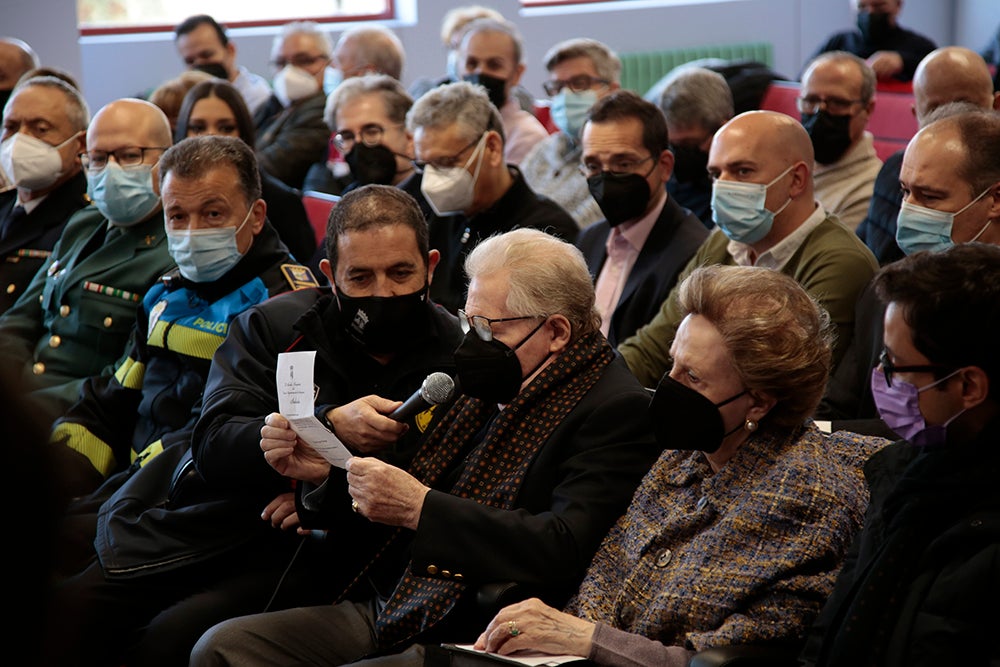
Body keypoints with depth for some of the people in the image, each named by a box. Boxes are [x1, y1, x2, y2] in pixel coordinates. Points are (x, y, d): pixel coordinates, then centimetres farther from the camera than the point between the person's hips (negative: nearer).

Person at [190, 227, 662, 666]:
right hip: (390, 612, 8)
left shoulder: (619, 412, -11)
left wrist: (420, 507, -25)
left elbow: (562, 553, -23)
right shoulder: (490, 388, 13)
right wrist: (324, 472, 3)